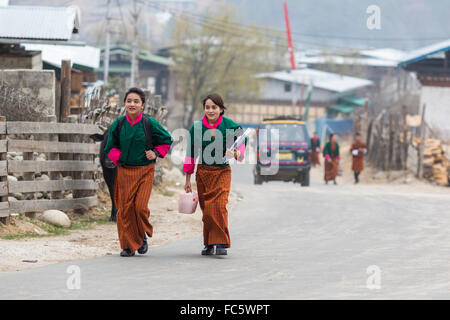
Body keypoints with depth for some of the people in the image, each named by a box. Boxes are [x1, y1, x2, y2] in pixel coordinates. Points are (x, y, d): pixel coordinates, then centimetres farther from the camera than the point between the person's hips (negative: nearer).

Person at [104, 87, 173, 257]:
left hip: (144, 171, -2)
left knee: (140, 206, -12)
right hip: (124, 171, 2)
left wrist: (156, 153, -2)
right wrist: (119, 157, -2)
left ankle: (143, 237, 15)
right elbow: (110, 147, 14)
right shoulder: (118, 124, 2)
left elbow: (166, 140, 11)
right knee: (125, 208, -2)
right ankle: (128, 245, 9)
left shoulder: (149, 123, -4)